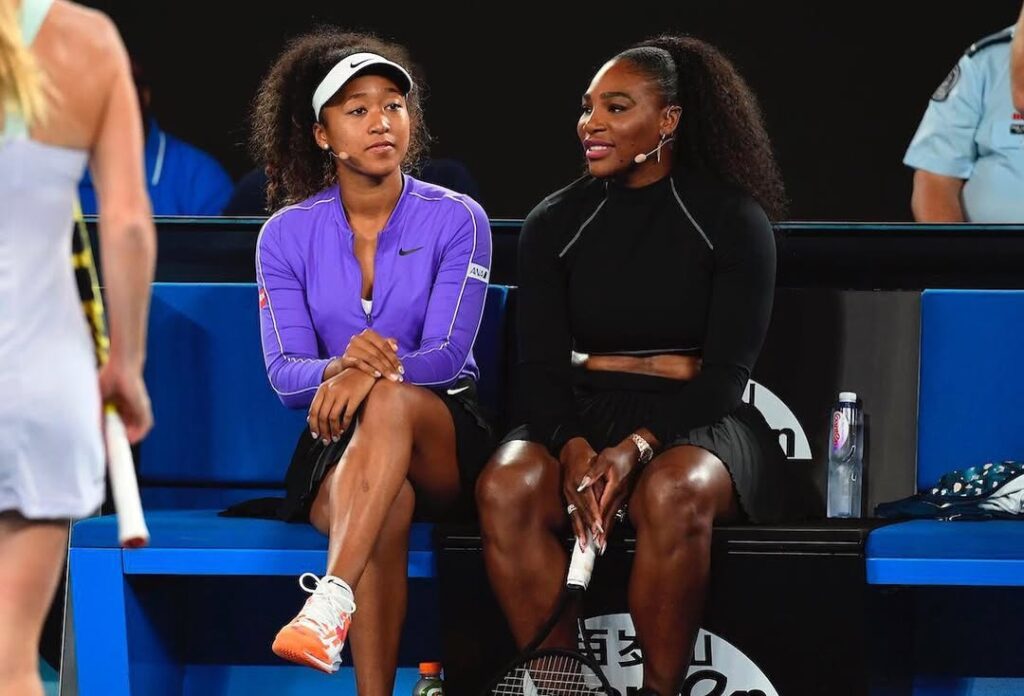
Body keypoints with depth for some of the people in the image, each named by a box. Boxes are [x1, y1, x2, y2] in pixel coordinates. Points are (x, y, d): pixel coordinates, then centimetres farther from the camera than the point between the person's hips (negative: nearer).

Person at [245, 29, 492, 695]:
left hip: (444, 440, -1)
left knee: (391, 397, -39)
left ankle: (332, 601, -56)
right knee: (388, 502, -37)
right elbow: (285, 371, -4)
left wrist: (373, 372, -35)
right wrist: (340, 365, -29)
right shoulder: (287, 234, 2)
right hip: (336, 440, 1)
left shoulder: (457, 220, -3)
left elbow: (446, 355, -12)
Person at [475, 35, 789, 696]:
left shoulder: (734, 220, -1)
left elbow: (727, 370, -6)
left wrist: (637, 448, -22)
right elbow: (542, 365, 3)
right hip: (581, 416, 3)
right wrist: (574, 449, -19)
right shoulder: (555, 223, 8)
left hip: (696, 420, -3)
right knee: (506, 487, -31)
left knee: (674, 492, -39)